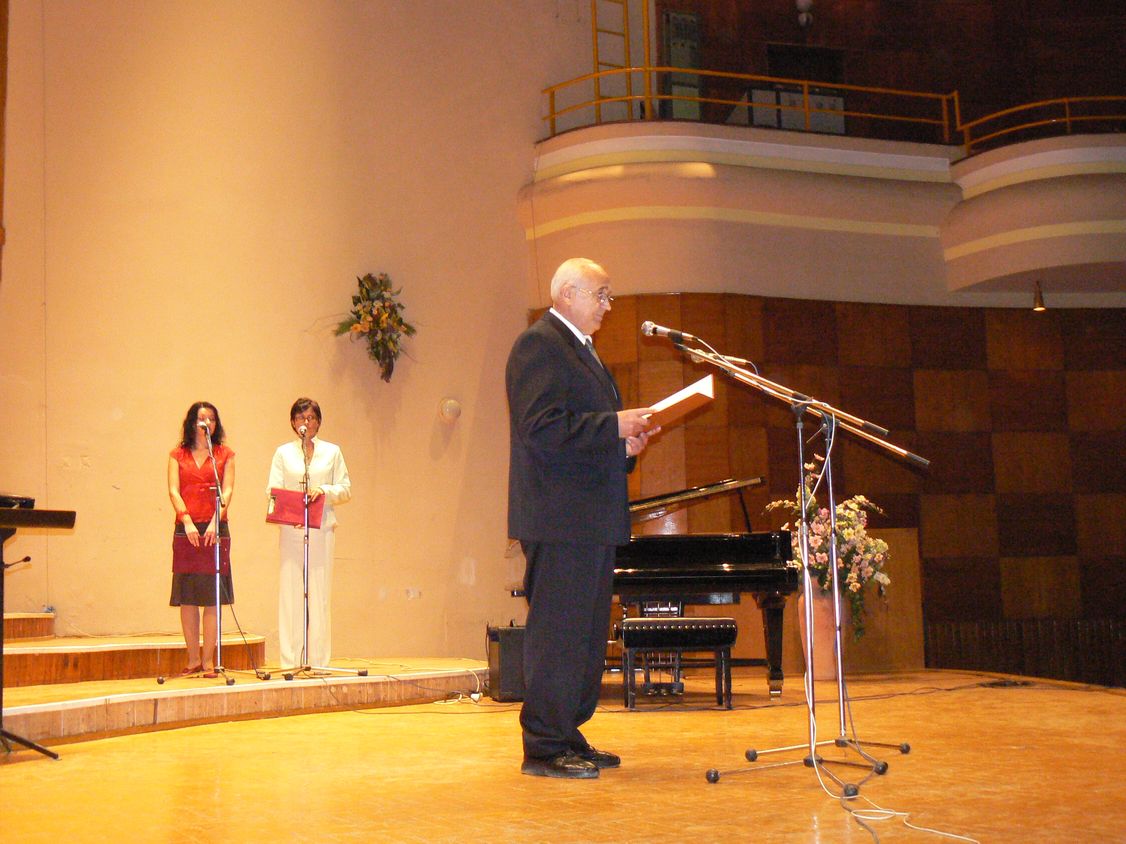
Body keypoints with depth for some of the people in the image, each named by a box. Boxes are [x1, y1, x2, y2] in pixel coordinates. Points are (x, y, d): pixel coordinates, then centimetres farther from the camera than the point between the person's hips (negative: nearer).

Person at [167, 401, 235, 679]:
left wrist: (215, 522, -18)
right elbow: (174, 491, 0)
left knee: (212, 598, -2)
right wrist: (187, 522, -15)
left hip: (215, 531, -1)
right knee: (187, 598, 3)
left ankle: (208, 661, 2)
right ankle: (193, 660, 10)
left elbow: (227, 491, -2)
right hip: (185, 531, 1)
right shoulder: (177, 455, 11)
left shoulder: (225, 455, 9)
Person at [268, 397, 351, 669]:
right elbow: (272, 490, 5)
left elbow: (345, 490, 8)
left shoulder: (332, 452, 13)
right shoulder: (283, 453, 13)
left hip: (322, 527, 0)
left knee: (319, 590, -2)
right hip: (291, 528, 0)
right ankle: (291, 659, -2)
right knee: (291, 588, -4)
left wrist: (324, 491, -10)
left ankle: (318, 658, 1)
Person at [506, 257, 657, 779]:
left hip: (592, 520, 10)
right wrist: (614, 427, -17)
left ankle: (568, 738, 22)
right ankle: (544, 749, 0)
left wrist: (625, 445, 10)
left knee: (586, 634, 13)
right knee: (557, 633, -7)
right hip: (560, 518, -10)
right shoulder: (539, 344, -9)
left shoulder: (579, 348, 23)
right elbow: (543, 428, -21)